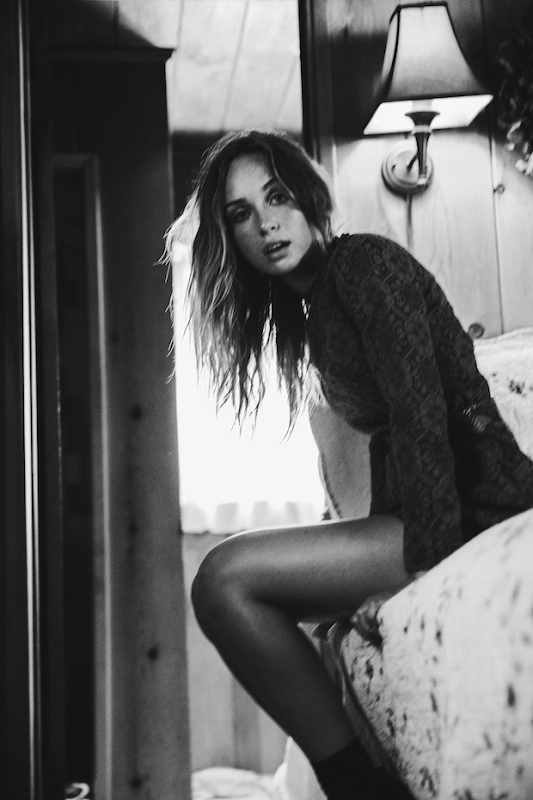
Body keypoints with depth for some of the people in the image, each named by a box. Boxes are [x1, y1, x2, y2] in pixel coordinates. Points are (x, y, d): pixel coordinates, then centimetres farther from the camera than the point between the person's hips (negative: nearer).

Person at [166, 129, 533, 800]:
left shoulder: (364, 260, -7)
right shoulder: (311, 310, 19)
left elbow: (422, 409, -18)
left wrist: (426, 564, -23)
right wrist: (375, 548, 8)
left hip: (476, 511, -10)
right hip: (409, 518, 10)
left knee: (224, 579, -17)